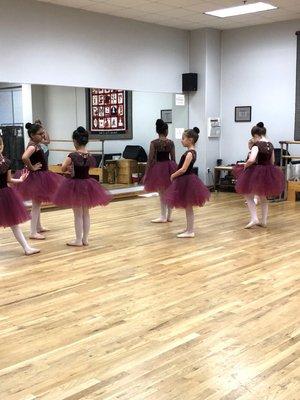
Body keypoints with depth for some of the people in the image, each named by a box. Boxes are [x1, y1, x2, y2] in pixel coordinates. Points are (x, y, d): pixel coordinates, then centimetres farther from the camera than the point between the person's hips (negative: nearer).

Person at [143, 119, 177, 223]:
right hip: (169, 167, 4)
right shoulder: (171, 142, 0)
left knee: (162, 194, 3)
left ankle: (163, 217, 8)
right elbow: (173, 158, 4)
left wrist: (147, 172, -2)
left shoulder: (154, 143, -9)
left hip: (158, 167, -3)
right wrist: (174, 169, 16)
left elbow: (150, 159, -9)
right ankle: (168, 216, 18)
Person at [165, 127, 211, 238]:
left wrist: (173, 176, -11)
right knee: (188, 207, 17)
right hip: (186, 180, 9)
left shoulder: (190, 153, -19)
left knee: (188, 207, 0)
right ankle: (189, 229, 27)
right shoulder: (192, 152, 9)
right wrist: (176, 175, 8)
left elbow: (183, 169, -25)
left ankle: (190, 232, 8)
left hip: (187, 181, -9)